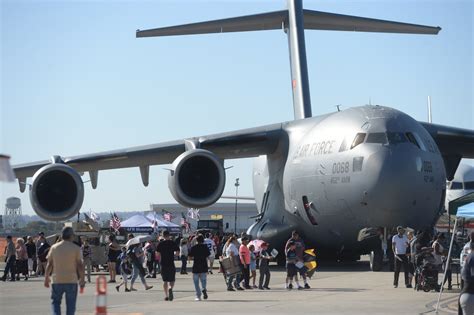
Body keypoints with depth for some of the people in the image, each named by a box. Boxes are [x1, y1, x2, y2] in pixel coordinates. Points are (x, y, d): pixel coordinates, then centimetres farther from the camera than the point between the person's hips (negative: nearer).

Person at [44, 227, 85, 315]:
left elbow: (49, 264, 4)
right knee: (70, 304, 7)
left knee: (56, 302, 13)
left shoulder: (54, 247, 3)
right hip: (71, 280, -2)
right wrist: (82, 279, 1)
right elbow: (80, 265, -6)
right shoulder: (76, 248, -4)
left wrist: (46, 278, 13)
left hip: (57, 280, 2)